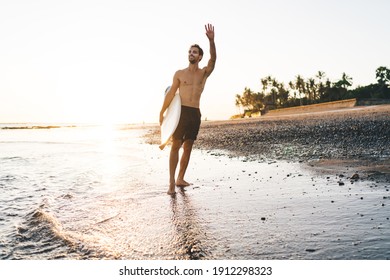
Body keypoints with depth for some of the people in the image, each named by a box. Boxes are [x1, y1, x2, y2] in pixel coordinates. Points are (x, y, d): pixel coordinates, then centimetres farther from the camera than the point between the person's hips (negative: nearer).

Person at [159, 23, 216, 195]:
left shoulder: (204, 73, 10)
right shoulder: (179, 74, 8)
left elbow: (213, 59, -7)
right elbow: (171, 93, 1)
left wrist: (211, 40, -24)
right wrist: (162, 112, -7)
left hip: (195, 113, 3)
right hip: (181, 111, -2)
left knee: (188, 147, 6)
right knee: (176, 146, -7)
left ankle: (180, 179, 15)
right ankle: (172, 182, -5)